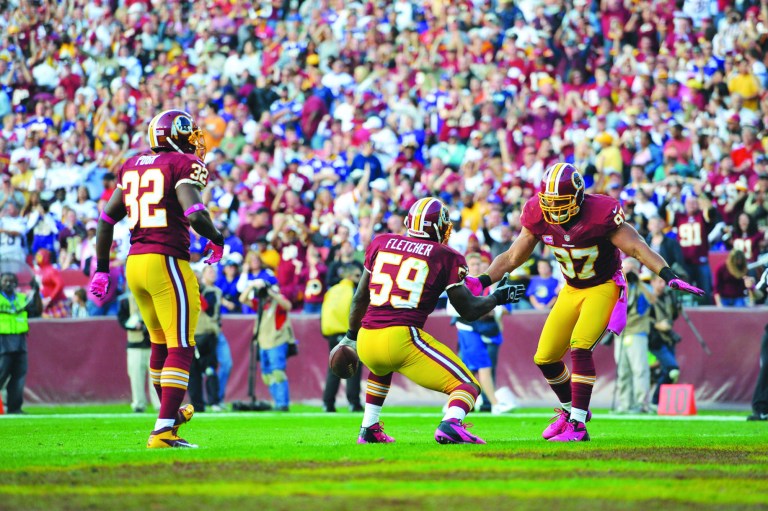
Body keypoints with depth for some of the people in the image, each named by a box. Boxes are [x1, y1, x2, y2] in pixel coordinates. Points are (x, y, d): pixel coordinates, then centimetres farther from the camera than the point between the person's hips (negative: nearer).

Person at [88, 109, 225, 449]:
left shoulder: (132, 167, 14)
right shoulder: (183, 166, -7)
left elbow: (107, 219, 16)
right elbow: (195, 214, -20)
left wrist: (101, 268, 22)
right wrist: (216, 240, -1)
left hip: (135, 263, 7)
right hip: (167, 263, -7)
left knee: (160, 343, 25)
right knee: (180, 348, -4)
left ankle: (170, 413, 41)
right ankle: (163, 430, -12)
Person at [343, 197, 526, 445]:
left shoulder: (381, 243, 14)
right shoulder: (446, 257, 3)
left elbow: (360, 298, 20)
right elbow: (469, 310, 7)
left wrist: (351, 336, 33)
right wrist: (497, 297, 26)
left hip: (366, 341, 5)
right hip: (403, 338, -5)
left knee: (381, 367, 41)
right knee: (468, 385, 4)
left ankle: (369, 429, 33)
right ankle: (450, 425, -27)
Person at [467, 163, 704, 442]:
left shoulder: (600, 214, -27)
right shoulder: (539, 217, -12)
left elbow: (637, 248, -25)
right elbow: (513, 257, -1)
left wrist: (670, 277, -37)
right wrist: (481, 281, -12)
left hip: (604, 287, -6)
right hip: (572, 290, 6)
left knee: (579, 348, -25)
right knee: (545, 358, 7)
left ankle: (577, 424, -19)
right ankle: (569, 409, 33)